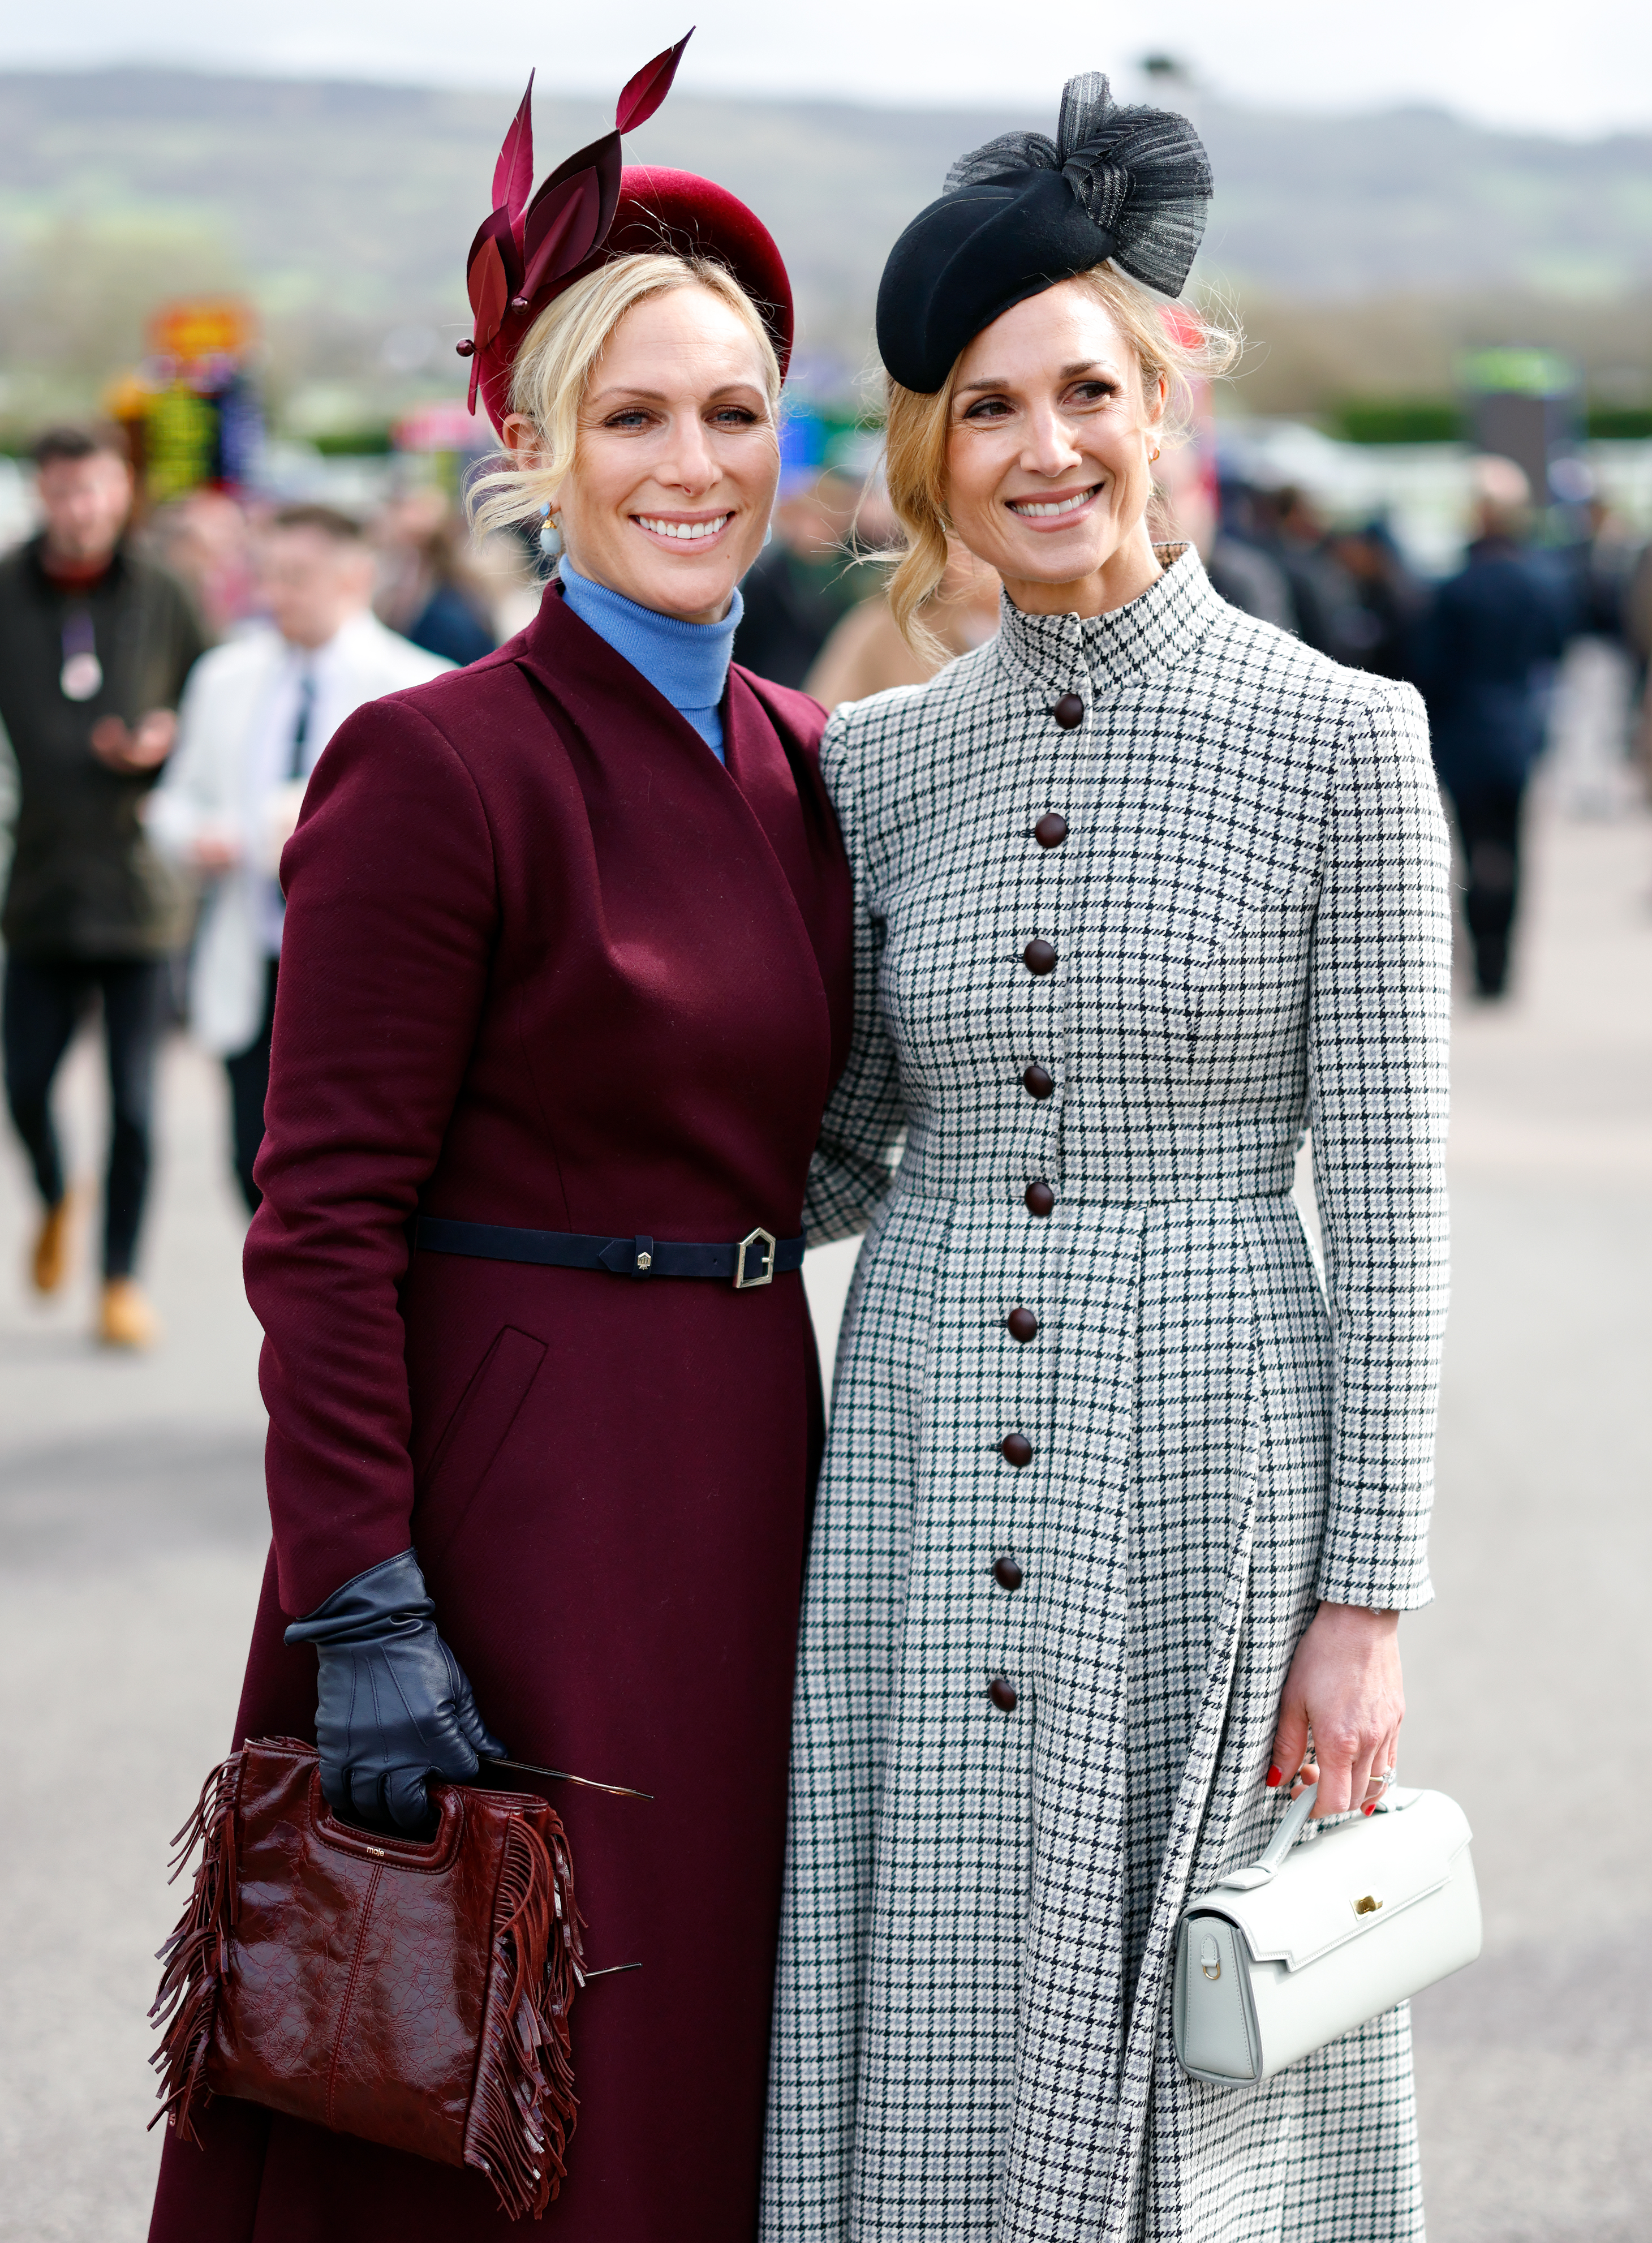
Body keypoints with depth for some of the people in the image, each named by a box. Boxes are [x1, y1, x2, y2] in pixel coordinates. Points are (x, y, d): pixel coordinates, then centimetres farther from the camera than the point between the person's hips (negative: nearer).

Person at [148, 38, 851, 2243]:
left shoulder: (802, 763, 10)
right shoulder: (435, 767, -12)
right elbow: (325, 1216, -14)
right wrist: (361, 1605, -19)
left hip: (745, 1473, 7)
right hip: (508, 1485, -7)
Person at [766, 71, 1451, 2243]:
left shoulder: (1339, 738, -5)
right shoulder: (883, 759, 6)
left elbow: (1392, 1199, -5)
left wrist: (1368, 1600, -8)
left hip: (1213, 1480, -3)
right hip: (931, 1479, 3)